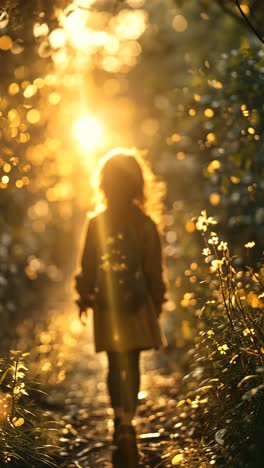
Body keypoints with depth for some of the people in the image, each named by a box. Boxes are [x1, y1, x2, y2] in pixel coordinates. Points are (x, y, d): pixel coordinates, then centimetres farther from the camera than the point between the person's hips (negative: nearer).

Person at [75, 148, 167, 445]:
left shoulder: (145, 225, -2)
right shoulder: (97, 224, 1)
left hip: (137, 306, -1)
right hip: (107, 306, 1)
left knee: (130, 364, 3)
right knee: (116, 365, 7)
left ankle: (126, 421, 3)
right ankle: (121, 419, 12)